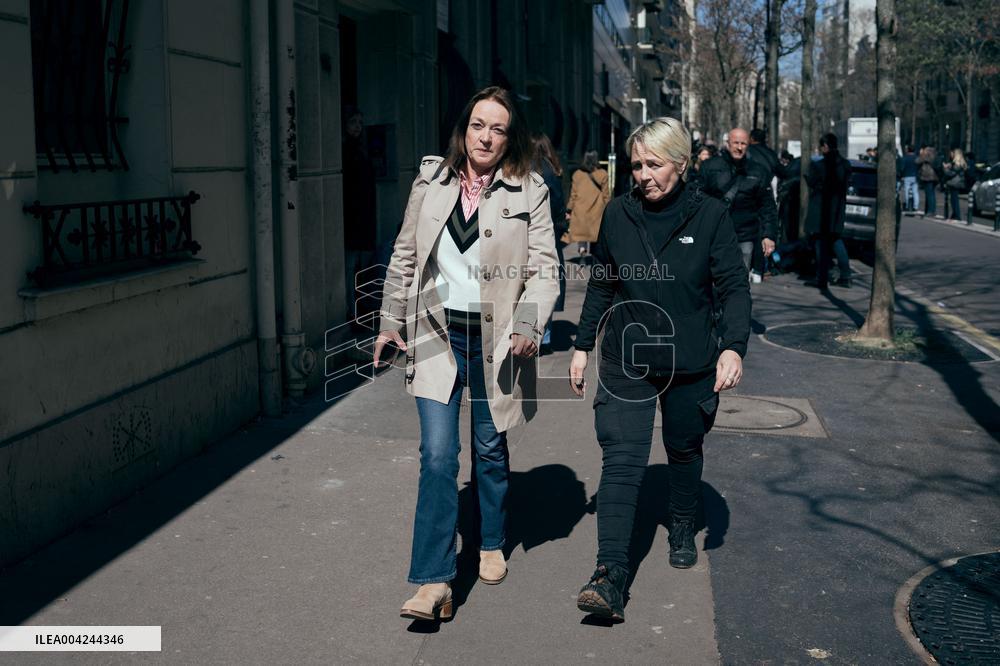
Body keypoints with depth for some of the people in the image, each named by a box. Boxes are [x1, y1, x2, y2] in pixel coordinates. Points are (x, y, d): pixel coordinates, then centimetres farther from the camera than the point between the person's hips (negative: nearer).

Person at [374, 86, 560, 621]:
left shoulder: (529, 192, -2)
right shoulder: (430, 181, 5)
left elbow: (544, 267, -5)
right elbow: (405, 256, 12)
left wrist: (528, 323, -20)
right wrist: (390, 320, 13)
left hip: (494, 338, -1)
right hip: (437, 334, 1)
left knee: (490, 449, 14)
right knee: (437, 455, -7)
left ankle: (491, 545, 38)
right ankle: (434, 582, -5)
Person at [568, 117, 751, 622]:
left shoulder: (709, 215, -6)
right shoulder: (617, 214, 0)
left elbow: (734, 287, -5)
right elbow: (600, 285, 10)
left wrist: (734, 346, -19)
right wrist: (582, 345, 9)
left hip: (690, 362, 0)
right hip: (626, 360, 0)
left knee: (684, 449, 18)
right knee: (622, 461, -11)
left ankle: (683, 529, 45)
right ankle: (610, 575, -16)